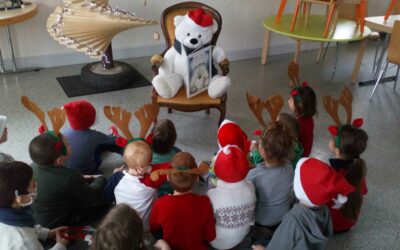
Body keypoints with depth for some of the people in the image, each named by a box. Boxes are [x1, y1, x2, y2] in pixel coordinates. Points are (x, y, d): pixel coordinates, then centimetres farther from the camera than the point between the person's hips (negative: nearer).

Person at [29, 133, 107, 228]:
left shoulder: (33, 167, -14)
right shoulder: (70, 177, -36)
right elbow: (92, 198, -18)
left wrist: (80, 180, 8)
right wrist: (101, 179, 0)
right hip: (56, 223, -7)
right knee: (103, 202, -4)